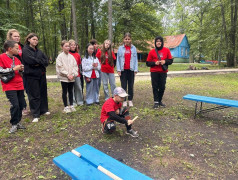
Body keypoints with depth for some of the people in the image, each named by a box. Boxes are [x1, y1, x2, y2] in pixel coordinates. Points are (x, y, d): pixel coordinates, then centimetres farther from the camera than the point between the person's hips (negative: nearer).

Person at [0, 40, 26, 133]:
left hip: (19, 85, 7)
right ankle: (14, 124, 4)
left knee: (21, 105, 8)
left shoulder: (16, 59, 13)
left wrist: (21, 69, 2)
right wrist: (13, 69, -16)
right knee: (15, 105, -13)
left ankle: (18, 122, 23)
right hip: (9, 86, -6)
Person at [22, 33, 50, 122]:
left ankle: (44, 110, 26)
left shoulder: (39, 51, 14)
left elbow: (46, 61, 4)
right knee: (34, 95, -2)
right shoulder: (25, 50, -3)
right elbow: (30, 60, -20)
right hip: (31, 76, -6)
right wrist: (41, 61, -7)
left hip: (41, 75, 6)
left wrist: (38, 63, -12)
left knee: (43, 93, 11)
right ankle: (36, 115, 7)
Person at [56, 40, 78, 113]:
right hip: (64, 78, -3)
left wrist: (73, 74, -8)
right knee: (64, 92, 5)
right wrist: (67, 75, -14)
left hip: (72, 78, 4)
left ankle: (71, 105, 23)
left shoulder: (71, 56, 7)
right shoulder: (60, 56, -4)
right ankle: (66, 107, 14)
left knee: (70, 91, 12)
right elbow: (60, 68, -10)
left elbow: (75, 66, 5)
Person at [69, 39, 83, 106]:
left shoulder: (77, 54, 9)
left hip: (77, 74, 3)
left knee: (79, 88, 7)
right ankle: (73, 102, 13)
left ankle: (80, 101, 19)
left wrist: (79, 71, 12)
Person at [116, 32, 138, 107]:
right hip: (123, 70, 0)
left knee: (131, 85, 7)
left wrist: (135, 69, -3)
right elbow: (118, 59, 2)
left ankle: (130, 100, 17)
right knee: (124, 86, 3)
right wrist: (118, 69, -5)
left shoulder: (133, 48, 5)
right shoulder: (120, 48, 3)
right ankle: (124, 101, 11)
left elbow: (135, 59, 4)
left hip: (131, 69, 1)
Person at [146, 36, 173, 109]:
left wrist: (165, 61, -10)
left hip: (163, 72, 1)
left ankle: (160, 101, 21)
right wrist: (155, 63, -14)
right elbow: (148, 63, 2)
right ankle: (156, 102, 8)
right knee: (155, 87, -1)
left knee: (162, 87, 4)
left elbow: (170, 61, 9)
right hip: (154, 72, -1)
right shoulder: (152, 51, 2)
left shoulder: (166, 50, 6)